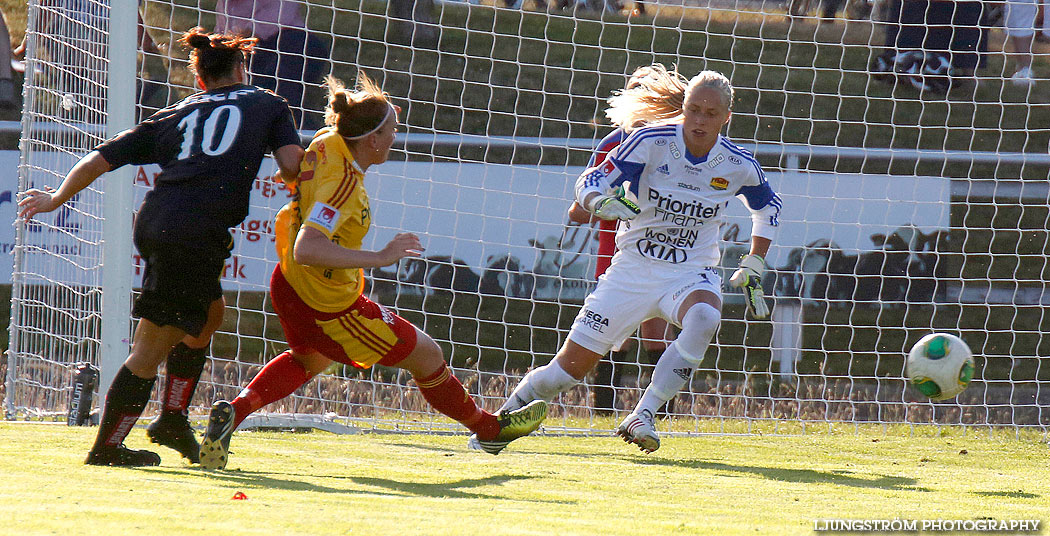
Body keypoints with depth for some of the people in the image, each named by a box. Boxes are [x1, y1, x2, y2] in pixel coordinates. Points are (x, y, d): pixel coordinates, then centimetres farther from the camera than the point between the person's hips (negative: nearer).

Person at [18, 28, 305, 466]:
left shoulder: (173, 116, 24)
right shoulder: (268, 105, 16)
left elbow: (97, 161, 21)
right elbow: (292, 166, 1)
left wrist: (56, 199, 35)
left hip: (153, 219, 5)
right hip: (198, 232, -5)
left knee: (209, 314, 27)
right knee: (151, 348, 1)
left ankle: (173, 418, 28)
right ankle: (106, 448, 4)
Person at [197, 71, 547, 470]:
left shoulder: (327, 142, -8)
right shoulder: (341, 183, -33)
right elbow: (307, 250, -43)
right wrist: (380, 257, -41)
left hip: (290, 286, 9)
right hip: (330, 306, -9)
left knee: (309, 359, 38)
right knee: (427, 355, 8)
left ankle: (233, 411, 20)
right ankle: (489, 429, 28)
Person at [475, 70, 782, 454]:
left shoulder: (738, 166, -5)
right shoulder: (651, 142, -12)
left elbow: (768, 208, 16)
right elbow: (589, 183, -10)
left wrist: (752, 271, 11)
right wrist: (603, 202, -33)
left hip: (691, 274, 1)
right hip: (633, 271, -1)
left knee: (704, 319, -36)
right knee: (571, 365, -4)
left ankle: (641, 418, -27)